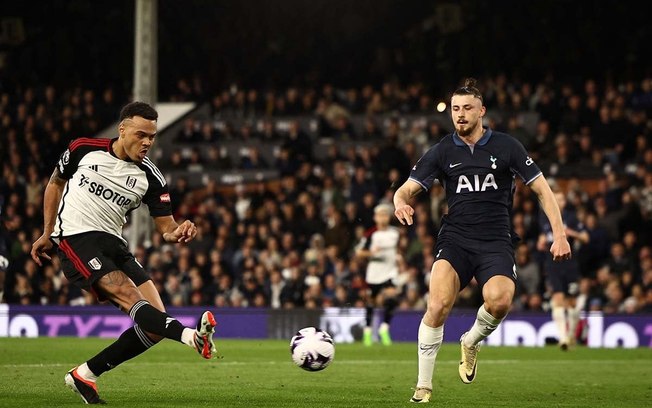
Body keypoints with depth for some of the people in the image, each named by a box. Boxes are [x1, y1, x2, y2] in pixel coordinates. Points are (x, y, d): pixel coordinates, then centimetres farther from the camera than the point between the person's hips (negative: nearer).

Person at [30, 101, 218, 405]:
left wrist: (178, 233, -24)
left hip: (113, 244, 5)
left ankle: (84, 375, 2)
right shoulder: (83, 150, -2)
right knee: (129, 296, -28)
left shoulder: (149, 177, 2)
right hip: (75, 240, -5)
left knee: (155, 326, -7)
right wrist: (47, 233, 14)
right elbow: (55, 183, 15)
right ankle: (191, 336, -52)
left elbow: (165, 227, 1)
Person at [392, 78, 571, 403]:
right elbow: (407, 189, 5)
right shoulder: (442, 151, 6)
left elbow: (541, 188, 5)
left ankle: (471, 342, 6)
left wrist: (559, 234, -4)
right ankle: (423, 386, -13)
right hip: (455, 239, 1)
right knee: (439, 303, -25)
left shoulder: (506, 146, 2)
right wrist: (401, 202, -21)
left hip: (496, 241, -1)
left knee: (499, 301, -29)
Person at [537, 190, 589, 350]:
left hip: (569, 263, -1)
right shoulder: (545, 219, 8)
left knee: (571, 302, 7)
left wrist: (572, 233, -17)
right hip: (552, 263, 1)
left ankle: (571, 334, 30)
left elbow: (586, 238, 1)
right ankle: (562, 337, -21)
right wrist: (541, 243, 3)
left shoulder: (571, 218, 0)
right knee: (558, 298, -16)